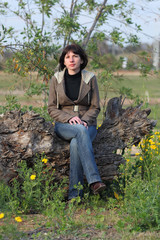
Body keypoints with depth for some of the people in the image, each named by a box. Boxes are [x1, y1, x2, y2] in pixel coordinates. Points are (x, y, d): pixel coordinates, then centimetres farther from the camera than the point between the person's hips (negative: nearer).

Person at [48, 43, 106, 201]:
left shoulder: (90, 78, 2)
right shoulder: (56, 79, 4)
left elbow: (95, 107, 5)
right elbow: (52, 108, 3)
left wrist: (83, 120, -15)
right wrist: (69, 118, -14)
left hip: (87, 124, 0)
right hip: (64, 125, 0)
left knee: (75, 144, -36)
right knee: (81, 132, -37)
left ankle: (74, 196, -36)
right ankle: (94, 180, -47)